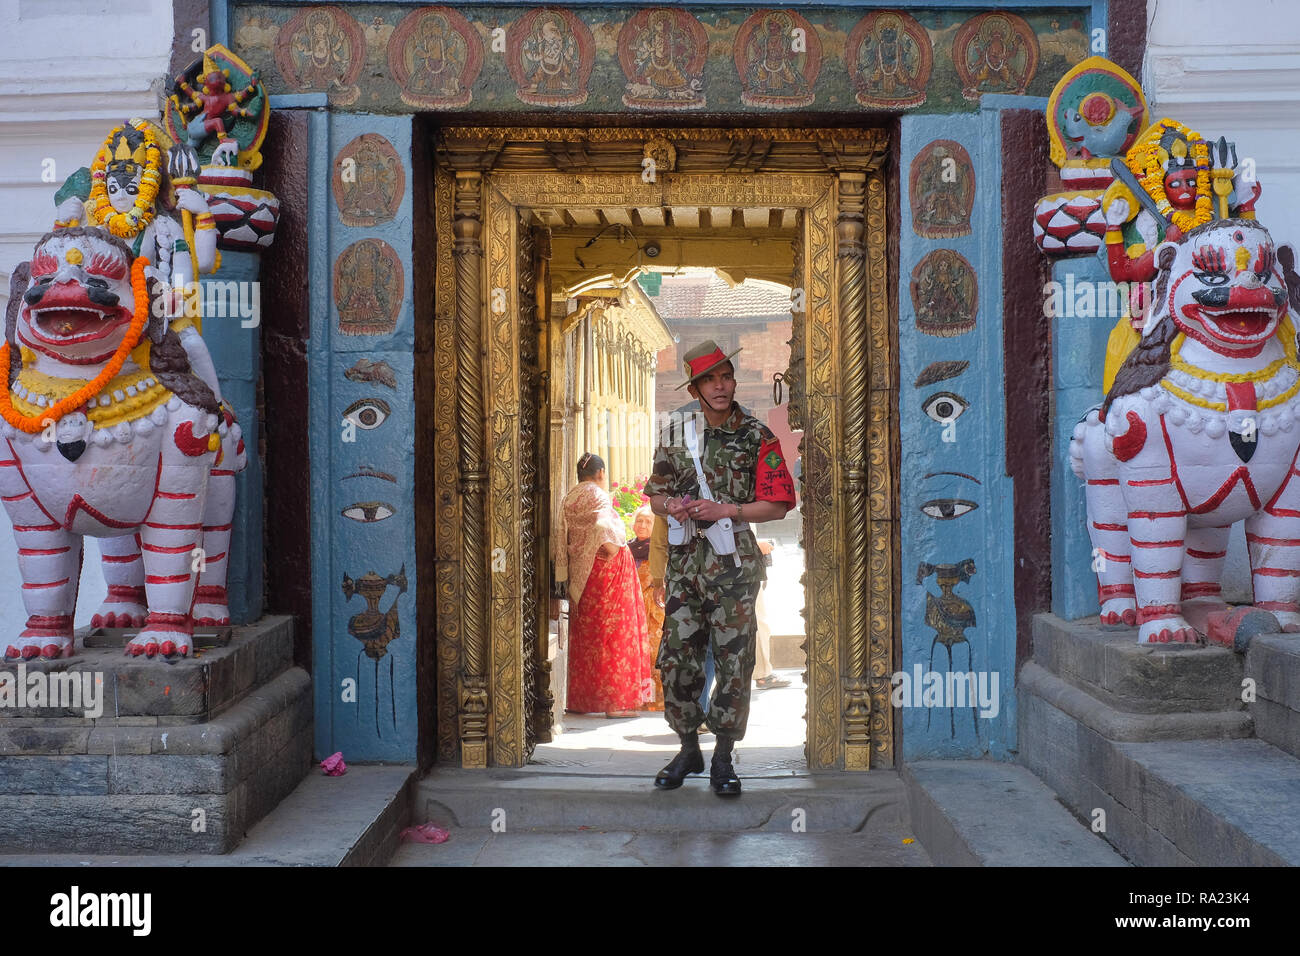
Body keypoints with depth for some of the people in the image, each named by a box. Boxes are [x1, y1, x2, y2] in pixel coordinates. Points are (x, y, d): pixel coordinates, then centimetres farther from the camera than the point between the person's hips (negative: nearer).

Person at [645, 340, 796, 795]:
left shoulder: (757, 437, -2)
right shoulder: (675, 433, 9)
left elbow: (777, 505, -5)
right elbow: (656, 494, 15)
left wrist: (725, 510, -15)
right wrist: (672, 506, -7)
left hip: (733, 561, -3)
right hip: (684, 558, 4)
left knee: (733, 660, 0)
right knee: (676, 657, 5)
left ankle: (723, 757, 11)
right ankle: (688, 749, 20)